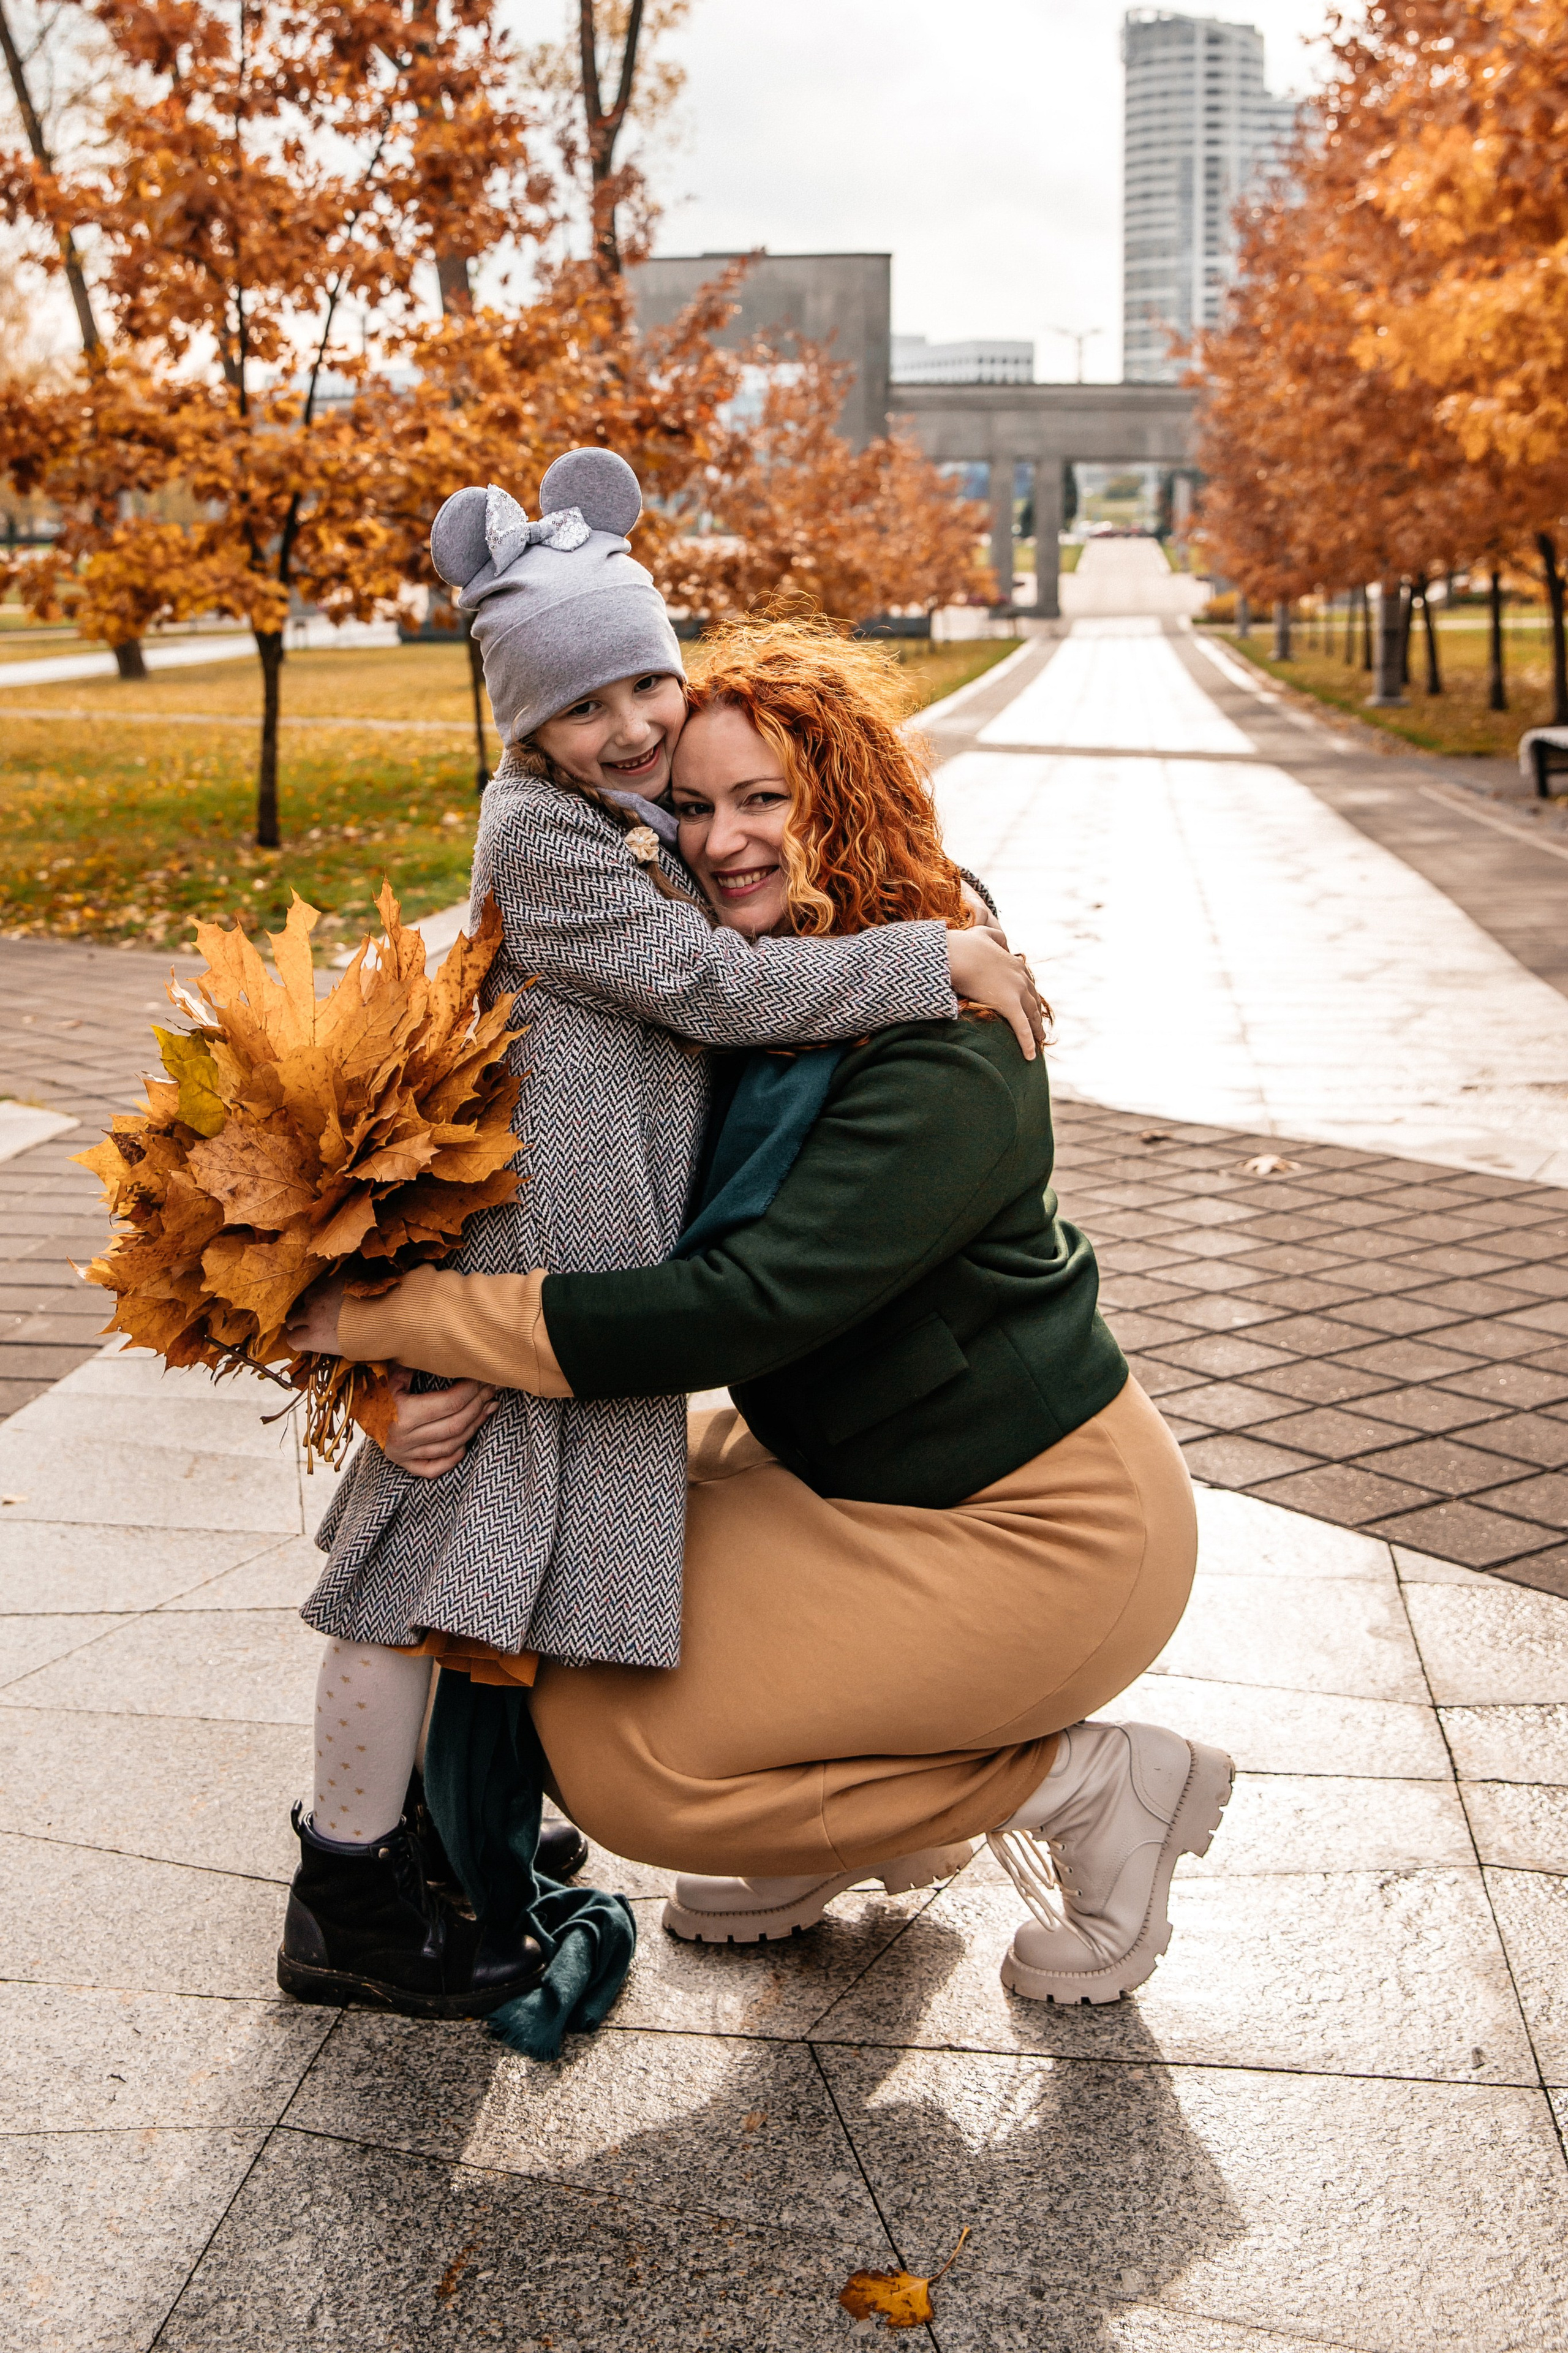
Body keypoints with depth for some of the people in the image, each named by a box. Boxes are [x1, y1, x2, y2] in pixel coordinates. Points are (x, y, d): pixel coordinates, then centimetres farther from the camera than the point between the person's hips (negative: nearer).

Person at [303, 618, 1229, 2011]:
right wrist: (445, 1376, -19)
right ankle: (876, 1814, 19)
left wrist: (404, 1315, -31)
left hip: (1033, 1528, -9)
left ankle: (1085, 1788, -1)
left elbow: (749, 1307, -33)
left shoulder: (943, 1063, -26)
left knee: (611, 1752, -12)